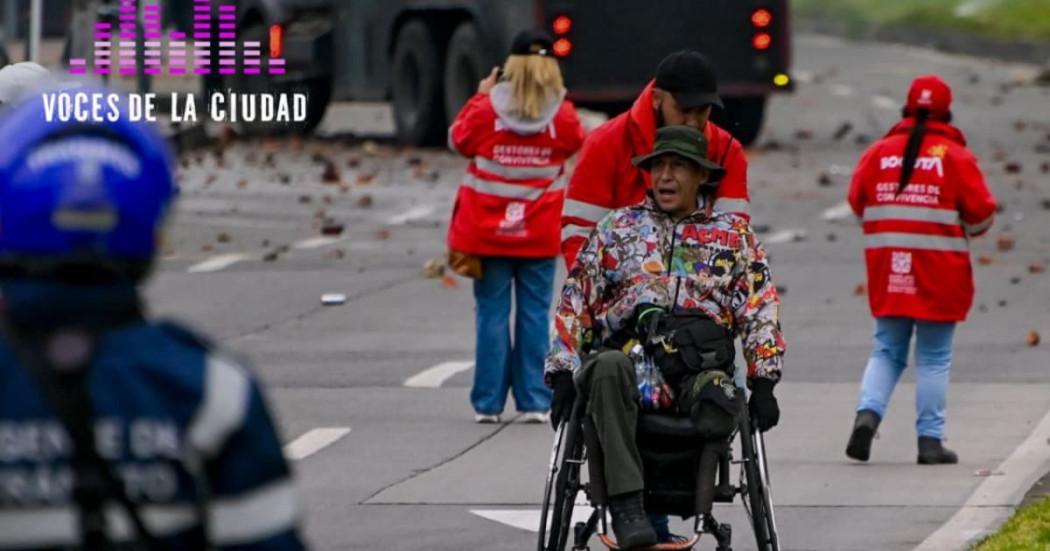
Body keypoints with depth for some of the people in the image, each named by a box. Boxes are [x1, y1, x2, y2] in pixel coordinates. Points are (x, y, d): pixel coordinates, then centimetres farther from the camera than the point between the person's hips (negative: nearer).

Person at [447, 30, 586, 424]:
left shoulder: (487, 109, -9)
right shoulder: (563, 116, -6)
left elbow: (459, 140, 8)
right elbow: (577, 144, 15)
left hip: (488, 233, -1)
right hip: (539, 237, 1)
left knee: (492, 314, 4)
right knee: (535, 315, 6)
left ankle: (488, 403, 5)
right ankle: (534, 402, 5)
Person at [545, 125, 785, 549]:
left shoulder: (734, 234, 21)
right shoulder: (617, 227, 23)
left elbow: (760, 308, 14)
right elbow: (575, 301, 18)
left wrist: (763, 383, 2)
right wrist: (563, 373, 5)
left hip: (701, 359, 0)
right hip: (627, 348, 0)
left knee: (715, 399, -38)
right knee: (608, 368, -39)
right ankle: (626, 508, -47)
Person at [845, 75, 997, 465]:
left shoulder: (879, 152, 2)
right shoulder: (955, 156, -7)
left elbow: (857, 204, 8)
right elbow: (981, 213, -6)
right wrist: (969, 229, 18)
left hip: (887, 271, 3)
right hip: (939, 270, -3)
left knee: (887, 351, 13)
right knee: (933, 358, 5)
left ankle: (868, 413, -10)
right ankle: (930, 440, 5)